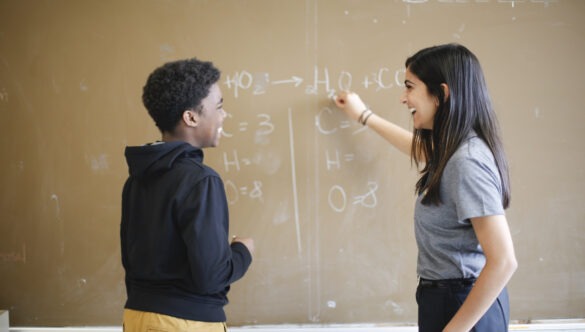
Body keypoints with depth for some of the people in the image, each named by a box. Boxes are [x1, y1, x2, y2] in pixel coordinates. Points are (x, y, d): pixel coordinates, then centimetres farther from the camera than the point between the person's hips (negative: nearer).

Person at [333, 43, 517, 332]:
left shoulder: (466, 162, -24)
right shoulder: (452, 149, 6)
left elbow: (503, 262, -27)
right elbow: (421, 150, 33)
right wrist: (363, 115, 39)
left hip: (464, 306, -9)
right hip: (450, 297, 9)